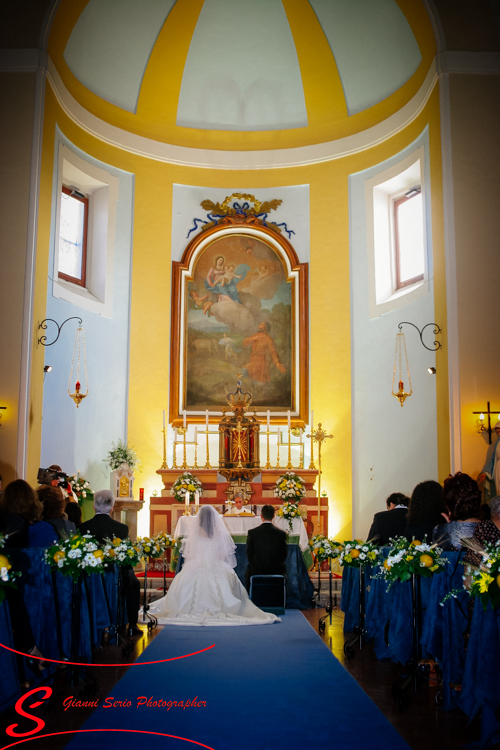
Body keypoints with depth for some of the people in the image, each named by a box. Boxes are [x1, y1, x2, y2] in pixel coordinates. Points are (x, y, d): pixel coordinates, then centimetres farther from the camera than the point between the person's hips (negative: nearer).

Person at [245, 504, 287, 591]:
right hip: (276, 571, 0)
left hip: (256, 571, 0)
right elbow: (283, 556, 2)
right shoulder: (281, 533, -5)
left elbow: (249, 555, 1)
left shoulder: (252, 532, -7)